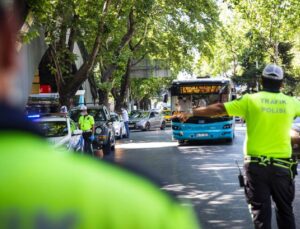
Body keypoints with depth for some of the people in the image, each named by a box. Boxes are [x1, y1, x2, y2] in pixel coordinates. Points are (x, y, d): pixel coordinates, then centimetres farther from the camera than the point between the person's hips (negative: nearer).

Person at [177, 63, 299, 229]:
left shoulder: (250, 100, -5)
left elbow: (219, 109, -4)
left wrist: (192, 113, 5)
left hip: (256, 164, -1)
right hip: (282, 165, 2)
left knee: (260, 209, 3)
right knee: (285, 209, 14)